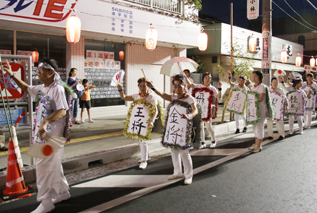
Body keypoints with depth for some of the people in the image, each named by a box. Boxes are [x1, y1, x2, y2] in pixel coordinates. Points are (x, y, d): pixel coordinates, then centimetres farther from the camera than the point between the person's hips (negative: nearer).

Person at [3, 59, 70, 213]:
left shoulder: (57, 89, -17)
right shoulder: (41, 89, 9)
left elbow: (62, 111, -28)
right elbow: (26, 88, 29)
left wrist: (45, 122, -40)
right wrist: (12, 75, 23)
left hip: (54, 132, -9)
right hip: (44, 131, 9)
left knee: (44, 164, -7)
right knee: (53, 164, 17)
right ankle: (63, 192, 33)